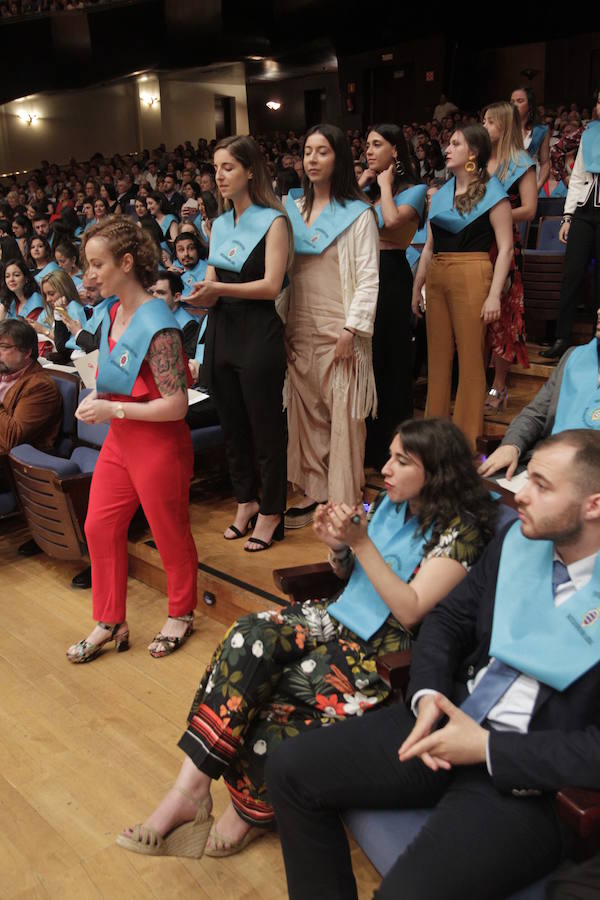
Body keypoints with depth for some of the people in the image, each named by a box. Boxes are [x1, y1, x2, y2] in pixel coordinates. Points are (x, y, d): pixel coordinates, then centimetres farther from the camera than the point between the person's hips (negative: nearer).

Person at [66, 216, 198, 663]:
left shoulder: (157, 326, -23)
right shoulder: (113, 313, 4)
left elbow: (176, 406, -24)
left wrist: (113, 409, -22)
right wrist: (99, 396, 0)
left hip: (159, 445, -9)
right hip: (119, 440, 9)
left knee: (171, 534, 10)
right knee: (99, 528, 11)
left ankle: (181, 615, 34)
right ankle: (110, 624, 27)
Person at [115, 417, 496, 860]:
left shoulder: (459, 531, -14)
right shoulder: (391, 502, 7)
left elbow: (410, 612, -19)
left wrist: (361, 542, -23)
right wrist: (337, 545, -7)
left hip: (384, 652, -6)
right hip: (341, 617, 7)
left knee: (254, 689, -20)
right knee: (249, 637, -22)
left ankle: (253, 806, 7)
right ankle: (191, 783, -21)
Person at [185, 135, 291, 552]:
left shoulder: (274, 221, -6)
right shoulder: (219, 225, 14)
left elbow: (271, 285, -15)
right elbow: (212, 285, 13)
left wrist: (219, 288, -25)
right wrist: (200, 295, -10)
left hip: (259, 333, -7)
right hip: (221, 330, 7)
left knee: (265, 426, 2)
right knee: (232, 423, 14)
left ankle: (271, 513, 14)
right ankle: (246, 500, 30)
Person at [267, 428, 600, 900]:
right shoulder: (518, 540, 3)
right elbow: (448, 618, 10)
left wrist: (487, 748, -18)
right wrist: (428, 695, -7)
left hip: (530, 774, -6)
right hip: (452, 718, 7)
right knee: (290, 770, -1)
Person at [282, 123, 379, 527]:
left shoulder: (358, 213, -2)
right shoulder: (292, 210, 13)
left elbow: (369, 278, -7)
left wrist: (352, 330, -16)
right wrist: (281, 324, 7)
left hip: (339, 332, -5)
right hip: (299, 330, 5)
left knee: (343, 416, -2)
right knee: (305, 413, 9)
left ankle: (345, 500, 8)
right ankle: (314, 492, 20)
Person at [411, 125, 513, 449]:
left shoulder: (491, 192, -1)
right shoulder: (440, 195, 16)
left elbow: (505, 248, -7)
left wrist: (494, 294, -15)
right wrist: (416, 288, 15)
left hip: (472, 278, -6)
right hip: (436, 279, 6)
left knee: (470, 359, -2)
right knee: (437, 357, 7)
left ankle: (469, 440, 7)